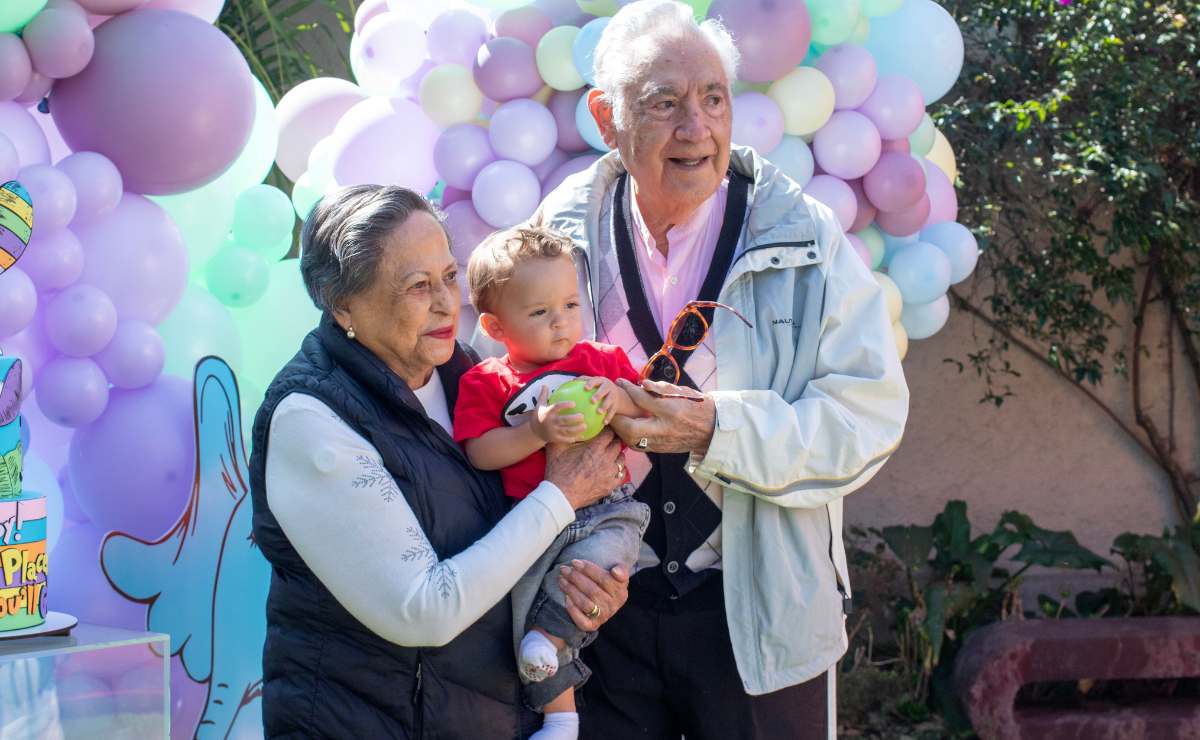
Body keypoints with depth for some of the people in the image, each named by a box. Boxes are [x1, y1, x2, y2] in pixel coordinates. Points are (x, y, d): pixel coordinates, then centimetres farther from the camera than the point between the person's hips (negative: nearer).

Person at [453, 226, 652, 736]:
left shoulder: (602, 361, 14)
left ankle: (552, 632, -19)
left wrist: (620, 399, -7)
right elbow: (480, 453, -4)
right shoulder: (484, 383, 7)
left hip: (606, 510, 1)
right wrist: (537, 431, -17)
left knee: (598, 559, -33)